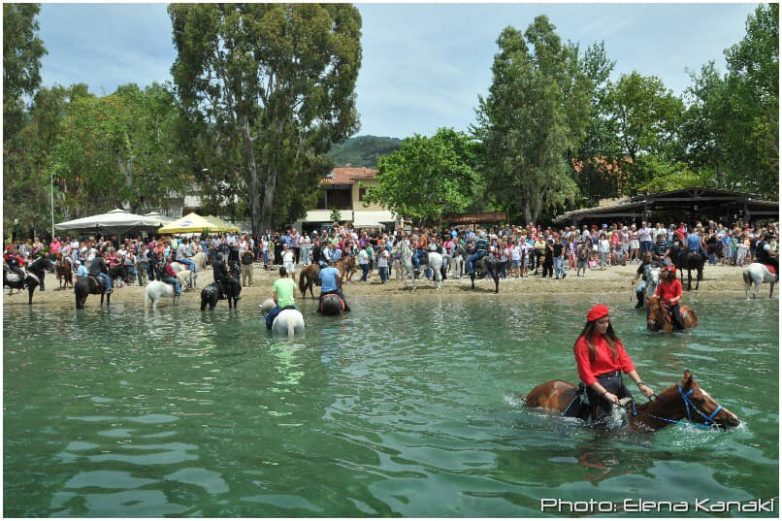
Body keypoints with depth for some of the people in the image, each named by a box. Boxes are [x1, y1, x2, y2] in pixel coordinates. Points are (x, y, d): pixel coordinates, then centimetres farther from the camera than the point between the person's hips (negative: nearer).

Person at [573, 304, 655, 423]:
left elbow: (626, 363, 4)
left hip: (618, 382, 6)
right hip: (599, 385, -6)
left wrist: (640, 384, -9)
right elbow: (586, 374, -13)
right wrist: (605, 393, -22)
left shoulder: (613, 340, 11)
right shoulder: (584, 343, -8)